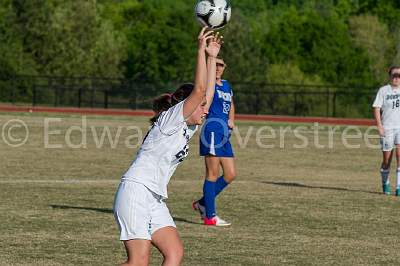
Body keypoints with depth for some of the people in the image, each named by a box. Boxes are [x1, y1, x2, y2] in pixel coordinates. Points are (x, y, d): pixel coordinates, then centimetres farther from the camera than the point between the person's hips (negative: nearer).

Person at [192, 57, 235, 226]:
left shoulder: (226, 85, 18)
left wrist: (232, 121, 17)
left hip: (225, 133, 8)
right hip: (212, 131, -8)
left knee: (230, 175, 7)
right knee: (213, 174, -5)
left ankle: (202, 203, 21)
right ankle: (210, 216, 0)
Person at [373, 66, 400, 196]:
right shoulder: (383, 90, 1)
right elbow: (376, 108, -1)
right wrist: (379, 126, -10)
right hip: (387, 128, -1)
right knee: (387, 159, 6)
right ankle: (385, 184, 28)